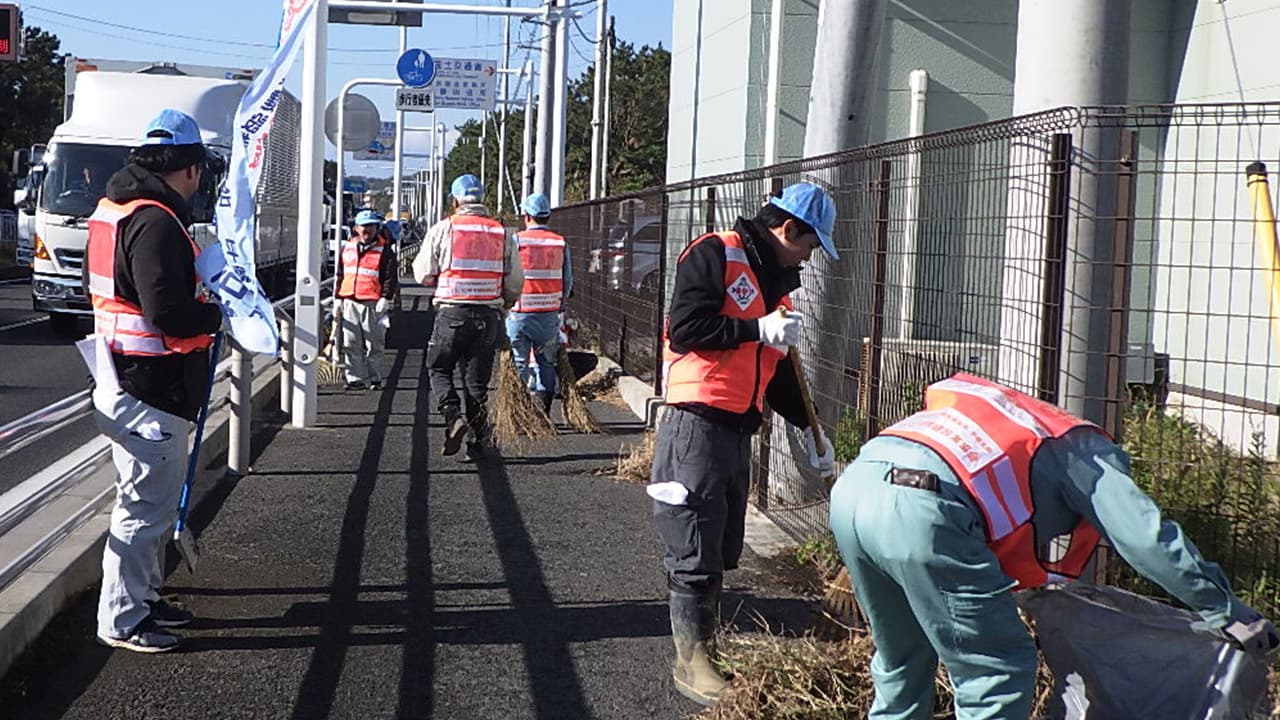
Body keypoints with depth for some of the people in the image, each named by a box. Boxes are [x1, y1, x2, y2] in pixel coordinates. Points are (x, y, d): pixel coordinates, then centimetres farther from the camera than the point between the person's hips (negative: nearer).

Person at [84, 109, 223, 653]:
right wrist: (215, 315, -8)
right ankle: (121, 620, 9)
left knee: (150, 501, 22)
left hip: (124, 384, 11)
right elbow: (169, 311, -27)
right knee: (146, 506, -1)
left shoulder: (115, 207, 13)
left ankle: (143, 596, 35)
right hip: (150, 391, -11)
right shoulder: (156, 221, -21)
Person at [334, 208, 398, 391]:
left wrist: (385, 298, -11)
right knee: (351, 344, 5)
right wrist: (338, 299, 14)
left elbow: (391, 277, -3)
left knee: (374, 344, 1)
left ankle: (375, 379, 10)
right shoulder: (347, 248, 12)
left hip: (373, 304, -4)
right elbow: (340, 275, 18)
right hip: (350, 302, 4)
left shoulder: (384, 250, 0)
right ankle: (355, 379, 11)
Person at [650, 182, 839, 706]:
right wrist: (759, 330, -15)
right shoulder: (714, 256, -8)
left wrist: (808, 427, 22)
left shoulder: (776, 281, 19)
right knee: (695, 550, -4)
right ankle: (689, 659, 5)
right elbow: (685, 327, -19)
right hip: (696, 424, -9)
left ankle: (705, 639, 23)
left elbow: (776, 367, 25)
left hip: (739, 429, 9)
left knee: (723, 549, 13)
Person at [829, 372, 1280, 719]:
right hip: (920, 511, -8)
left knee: (903, 659, 27)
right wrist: (1227, 612, 14)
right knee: (997, 670, 8)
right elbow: (1146, 537, 6)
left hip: (851, 485, 8)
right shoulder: (1085, 451, 17)